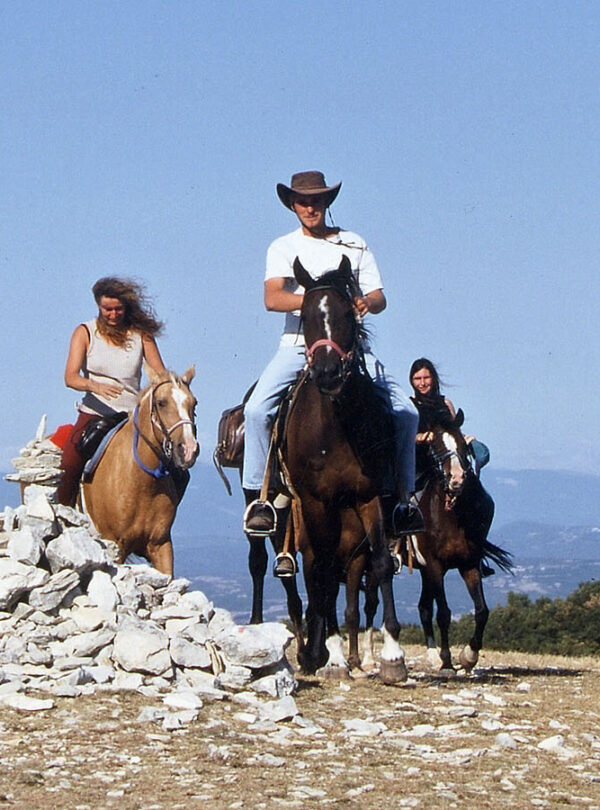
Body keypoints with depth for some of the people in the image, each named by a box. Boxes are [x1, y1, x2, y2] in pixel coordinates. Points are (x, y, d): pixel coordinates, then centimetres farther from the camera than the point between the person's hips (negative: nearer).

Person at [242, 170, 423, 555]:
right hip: (299, 345, -1)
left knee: (406, 412, -12)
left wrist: (367, 302, -18)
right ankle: (258, 495, -14)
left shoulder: (356, 245, 12)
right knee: (257, 409, -25)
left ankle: (403, 497, 3)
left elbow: (379, 297, 7)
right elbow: (272, 298, -10)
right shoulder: (284, 248, 6)